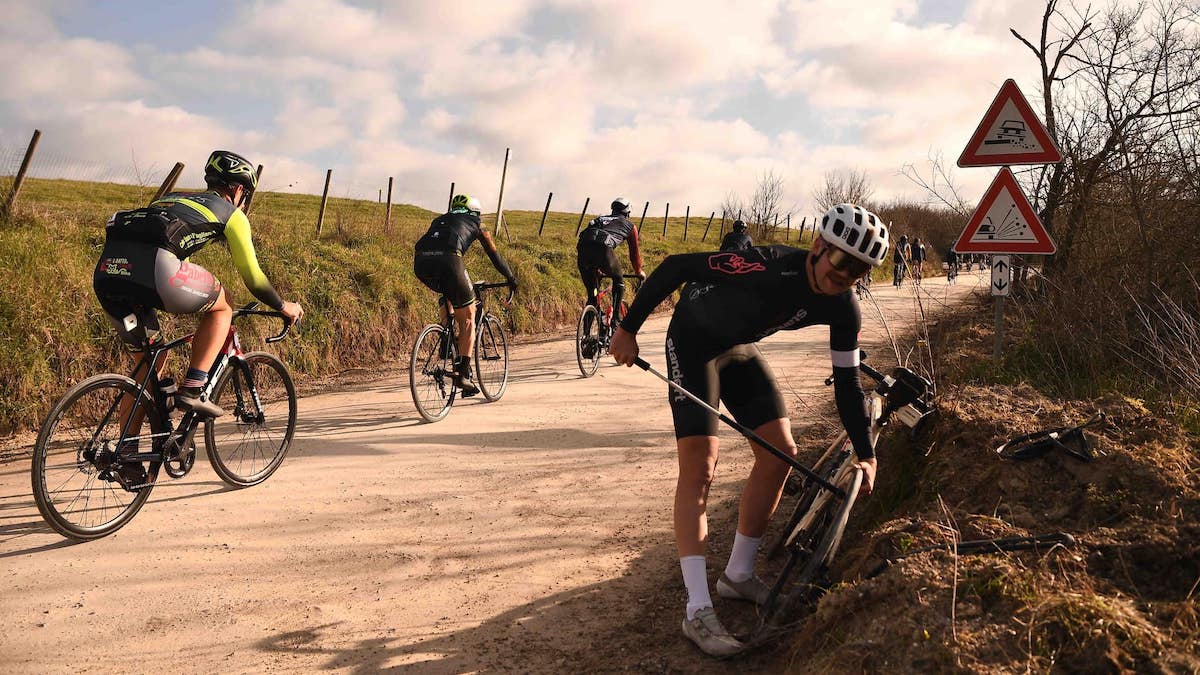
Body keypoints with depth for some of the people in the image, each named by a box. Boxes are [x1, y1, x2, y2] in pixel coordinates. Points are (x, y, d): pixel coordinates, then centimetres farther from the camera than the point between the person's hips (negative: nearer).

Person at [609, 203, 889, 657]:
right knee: (700, 465, -16)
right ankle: (698, 610, -14)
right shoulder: (769, 266, -35)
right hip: (693, 342, -7)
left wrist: (866, 454, -9)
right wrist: (628, 329, -23)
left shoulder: (843, 309, -15)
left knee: (781, 453, 0)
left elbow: (847, 382, -5)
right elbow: (674, 267, -28)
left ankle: (738, 575, 16)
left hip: (740, 349, 7)